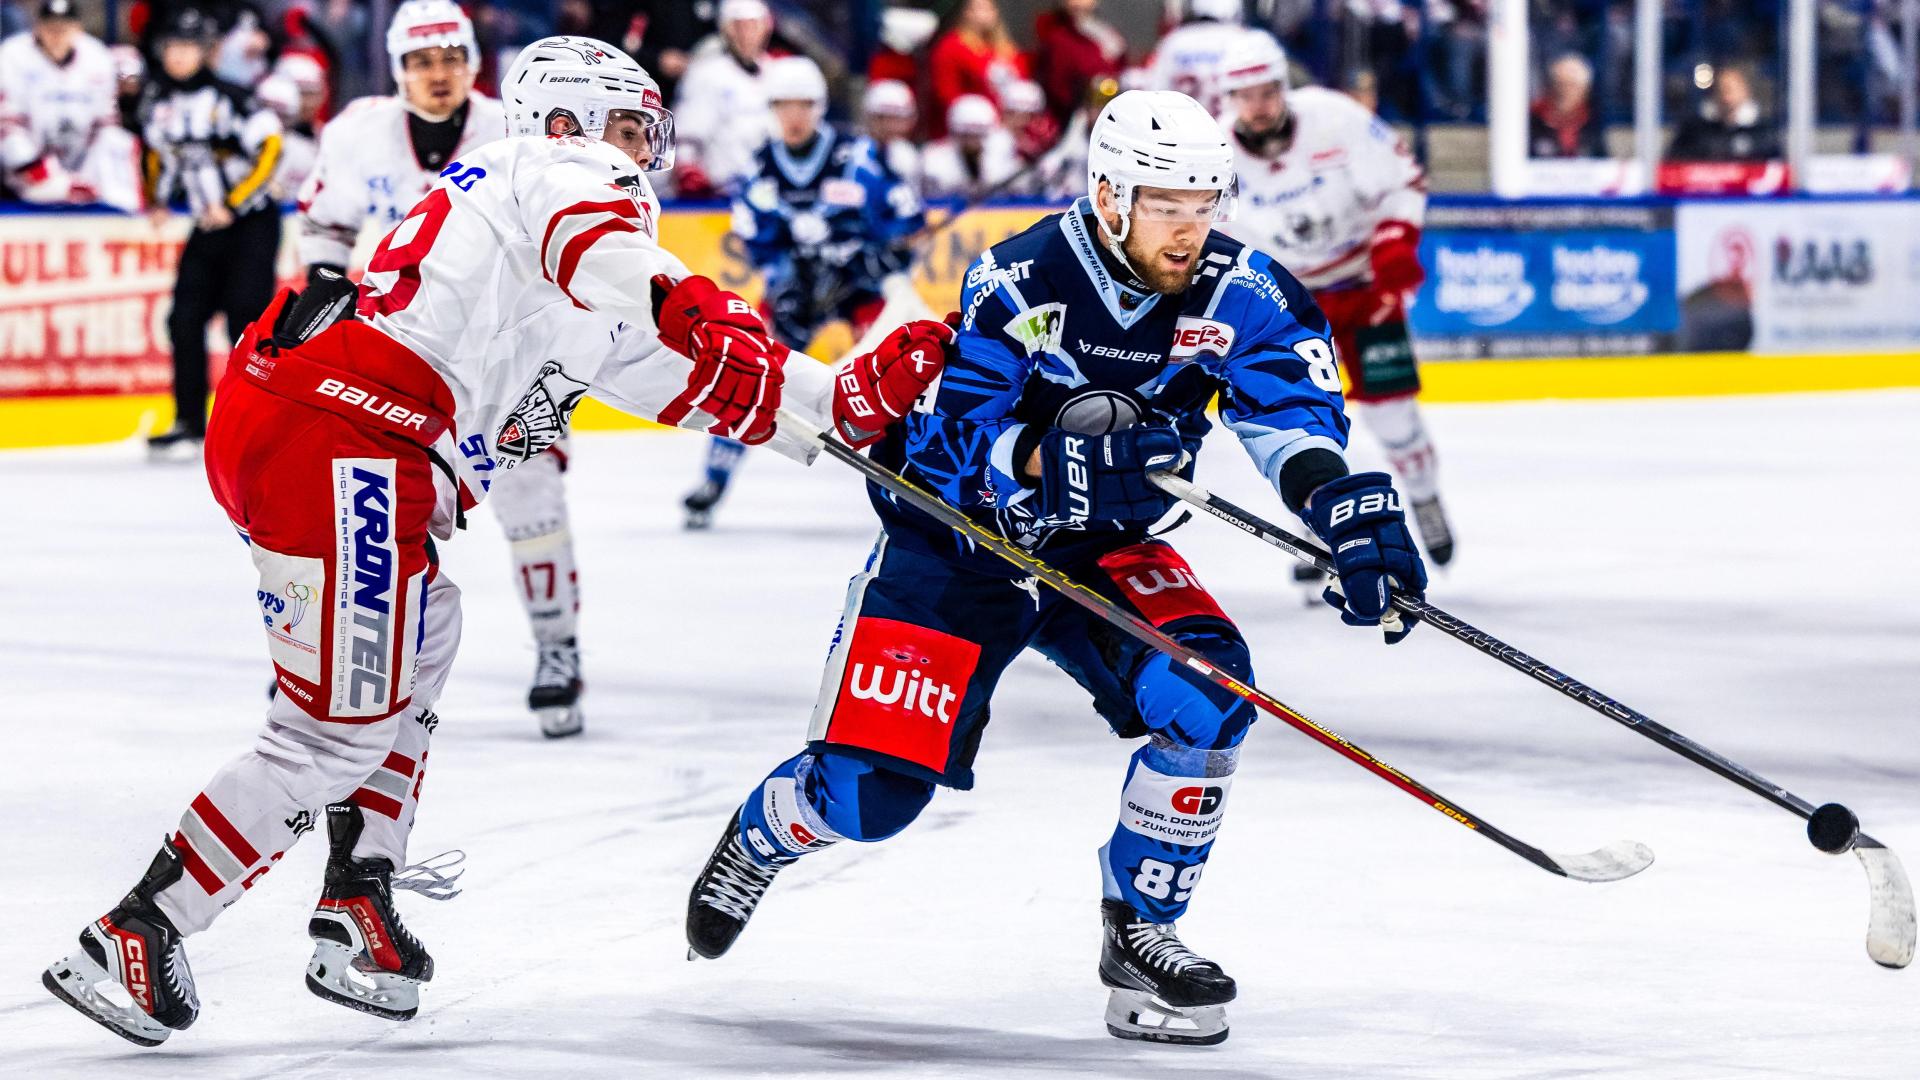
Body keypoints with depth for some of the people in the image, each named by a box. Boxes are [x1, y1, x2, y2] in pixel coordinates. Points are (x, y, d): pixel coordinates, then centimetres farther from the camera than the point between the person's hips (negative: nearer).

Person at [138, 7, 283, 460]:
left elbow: (269, 146, -20)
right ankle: (191, 424, 12)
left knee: (245, 314, -16)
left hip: (253, 218, -7)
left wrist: (233, 205, -20)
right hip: (208, 225, 7)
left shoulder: (225, 97, -16)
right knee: (185, 319, 2)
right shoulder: (157, 99, 6)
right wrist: (158, 197, 17)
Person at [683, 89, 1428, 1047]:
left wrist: (1347, 504, -46)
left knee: (1207, 686, -24)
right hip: (954, 543, -3)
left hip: (1103, 548, 3)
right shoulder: (1016, 285, -25)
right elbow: (937, 442, -29)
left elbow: (1294, 412, -26)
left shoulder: (1238, 294, -15)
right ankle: (764, 833, 30)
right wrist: (1060, 457, -46)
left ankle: (1139, 930, -7)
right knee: (870, 792, -8)